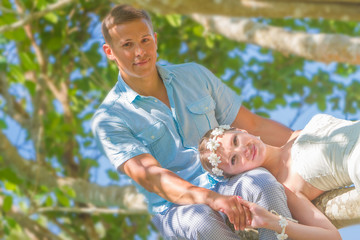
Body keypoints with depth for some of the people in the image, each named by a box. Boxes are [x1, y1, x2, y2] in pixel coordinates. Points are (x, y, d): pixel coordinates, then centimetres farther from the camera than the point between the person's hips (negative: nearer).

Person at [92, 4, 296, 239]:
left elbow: (253, 125, 19)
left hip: (228, 183, 4)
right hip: (177, 207, -3)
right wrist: (212, 199, -32)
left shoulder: (195, 76, 14)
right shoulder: (108, 119, -1)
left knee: (263, 183, -32)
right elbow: (149, 176, -16)